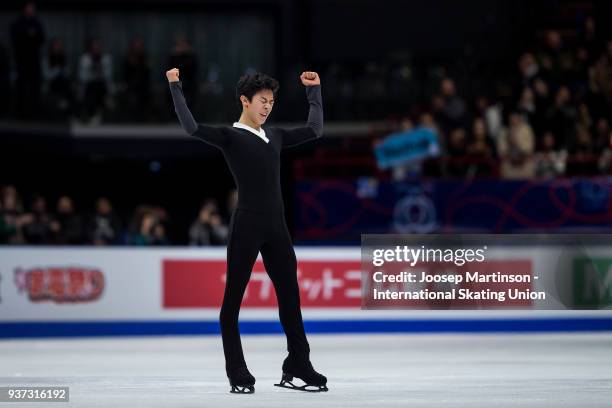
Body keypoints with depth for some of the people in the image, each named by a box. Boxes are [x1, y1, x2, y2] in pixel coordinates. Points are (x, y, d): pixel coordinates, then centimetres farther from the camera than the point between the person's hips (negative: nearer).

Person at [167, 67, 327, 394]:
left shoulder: (275, 136, 16)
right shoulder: (230, 136, -2)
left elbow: (314, 130, 25)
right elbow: (191, 127, -16)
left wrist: (314, 90, 28)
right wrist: (175, 87, -16)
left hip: (277, 227, 6)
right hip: (247, 225, -6)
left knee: (290, 298, 8)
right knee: (234, 298, 0)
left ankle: (297, 368, 16)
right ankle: (238, 375, 5)